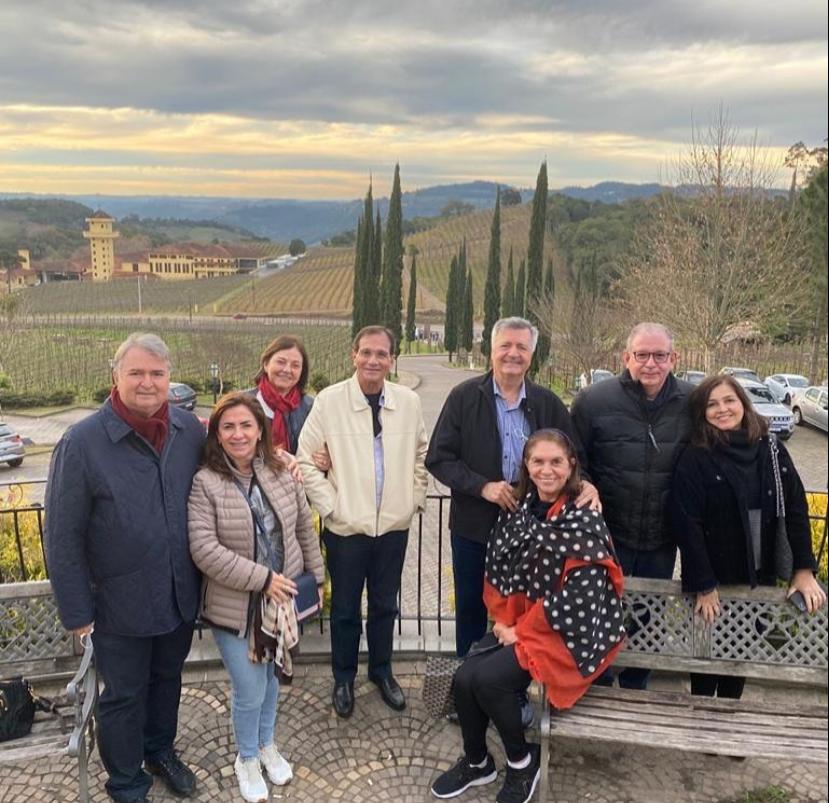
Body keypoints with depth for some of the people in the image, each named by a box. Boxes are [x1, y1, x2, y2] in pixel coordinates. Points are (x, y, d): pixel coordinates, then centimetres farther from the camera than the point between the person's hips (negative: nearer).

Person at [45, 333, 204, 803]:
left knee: (167, 679, 25)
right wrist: (77, 613, -10)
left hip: (181, 596, 4)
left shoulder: (190, 429, -6)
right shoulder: (82, 442, -18)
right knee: (124, 695, 16)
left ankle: (160, 750, 50)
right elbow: (63, 537, -13)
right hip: (121, 604, -3)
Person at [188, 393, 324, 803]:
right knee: (250, 689, 5)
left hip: (281, 598, 4)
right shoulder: (205, 482, -16)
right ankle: (247, 759, 34)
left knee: (272, 676, 21)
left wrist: (317, 577, 10)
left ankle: (267, 745, 47)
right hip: (235, 605, -4)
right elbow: (204, 549, -21)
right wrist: (261, 579, -22)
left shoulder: (282, 474, -3)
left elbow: (304, 529, 7)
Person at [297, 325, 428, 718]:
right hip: (346, 526, -2)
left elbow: (421, 454, 11)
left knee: (385, 604, 18)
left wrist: (416, 498, 4)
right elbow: (306, 460, -6)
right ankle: (343, 679, 34)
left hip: (395, 524, 3)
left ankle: (382, 671, 39)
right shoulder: (329, 400, -11)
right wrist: (330, 505, -9)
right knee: (345, 608, 13)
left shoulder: (408, 401, -2)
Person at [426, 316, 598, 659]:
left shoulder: (548, 403, 1)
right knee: (471, 610, 14)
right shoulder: (464, 397, -5)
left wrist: (585, 483, -16)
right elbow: (438, 458, -7)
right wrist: (483, 487, -19)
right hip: (474, 527, -1)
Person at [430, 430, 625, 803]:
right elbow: (497, 569, 7)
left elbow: (577, 597, -21)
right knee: (464, 678, -11)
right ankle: (476, 762, 17)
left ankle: (523, 761, 7)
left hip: (569, 632, -6)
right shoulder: (518, 509, 1)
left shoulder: (584, 520, -17)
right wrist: (503, 620, -4)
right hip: (518, 624, 6)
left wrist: (521, 631, -14)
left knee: (488, 679, -22)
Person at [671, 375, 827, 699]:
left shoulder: (771, 450, -2)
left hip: (760, 578, 4)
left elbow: (796, 508, -1)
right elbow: (687, 524, -18)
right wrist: (703, 585, -18)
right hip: (713, 579, -4)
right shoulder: (695, 459, -15)